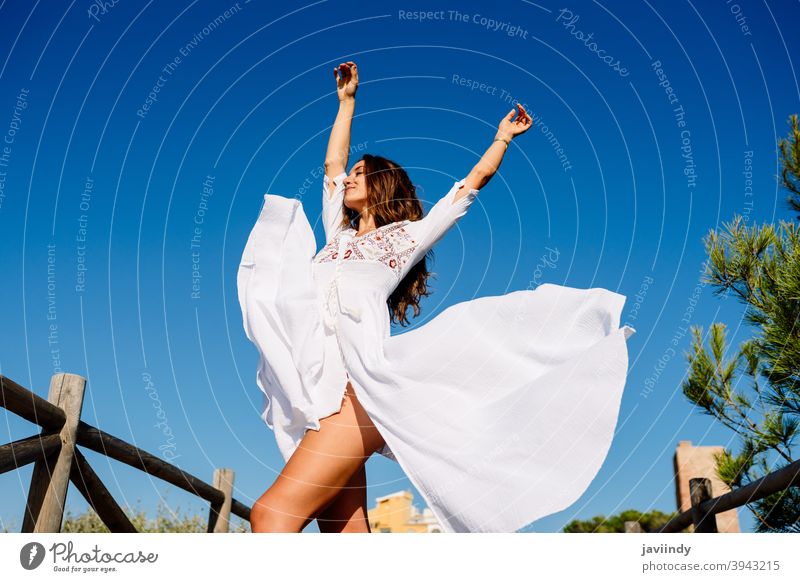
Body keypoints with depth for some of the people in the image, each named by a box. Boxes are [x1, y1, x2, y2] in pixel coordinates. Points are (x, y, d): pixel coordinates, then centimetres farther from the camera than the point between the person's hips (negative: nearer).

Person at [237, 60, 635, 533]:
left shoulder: (407, 236, 14)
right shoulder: (339, 235, 30)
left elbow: (473, 183, 18)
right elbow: (333, 162, 37)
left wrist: (503, 137, 30)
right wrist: (347, 100, 44)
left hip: (357, 386, -6)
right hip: (318, 392, 6)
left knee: (272, 513, -23)